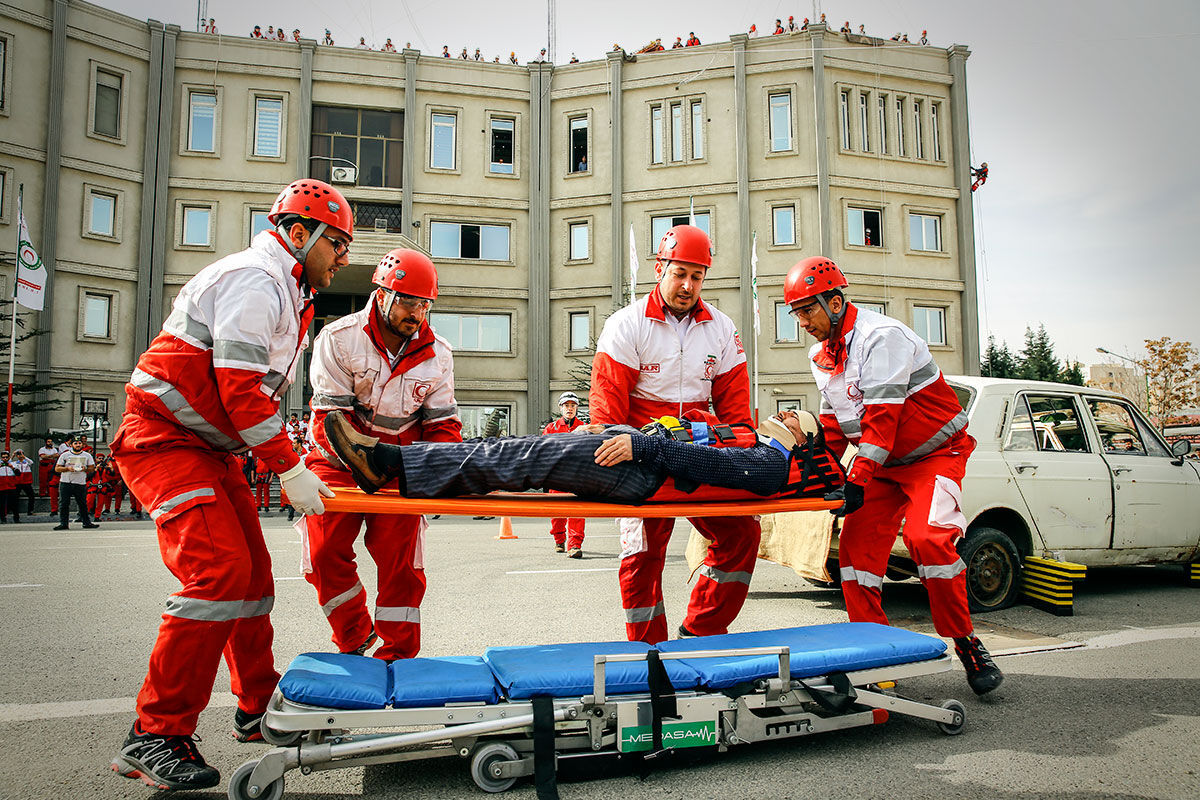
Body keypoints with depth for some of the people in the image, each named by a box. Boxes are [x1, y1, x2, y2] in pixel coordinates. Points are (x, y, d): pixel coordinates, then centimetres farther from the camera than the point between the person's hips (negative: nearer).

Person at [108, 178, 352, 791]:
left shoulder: (290, 293, 17)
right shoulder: (256, 278, -16)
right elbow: (240, 387, -24)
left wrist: (286, 464, 8)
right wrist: (289, 469, -22)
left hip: (211, 448, 10)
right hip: (164, 437, -10)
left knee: (251, 572, 10)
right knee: (219, 570, -20)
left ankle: (257, 708, 23)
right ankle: (155, 735, -9)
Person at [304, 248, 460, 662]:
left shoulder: (437, 353, -4)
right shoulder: (338, 339, -14)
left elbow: (442, 422, -1)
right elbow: (331, 417, -18)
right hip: (339, 461, -1)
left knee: (400, 560, -5)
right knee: (326, 552, -11)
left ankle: (397, 656, 10)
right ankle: (354, 640, 12)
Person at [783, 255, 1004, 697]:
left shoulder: (880, 336, -23)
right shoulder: (821, 355, 5)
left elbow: (882, 417, -29)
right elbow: (834, 421, 13)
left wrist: (857, 481, -33)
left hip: (936, 451, -8)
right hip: (883, 462, 8)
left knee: (928, 539, -24)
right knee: (857, 543, -3)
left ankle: (966, 643, -6)